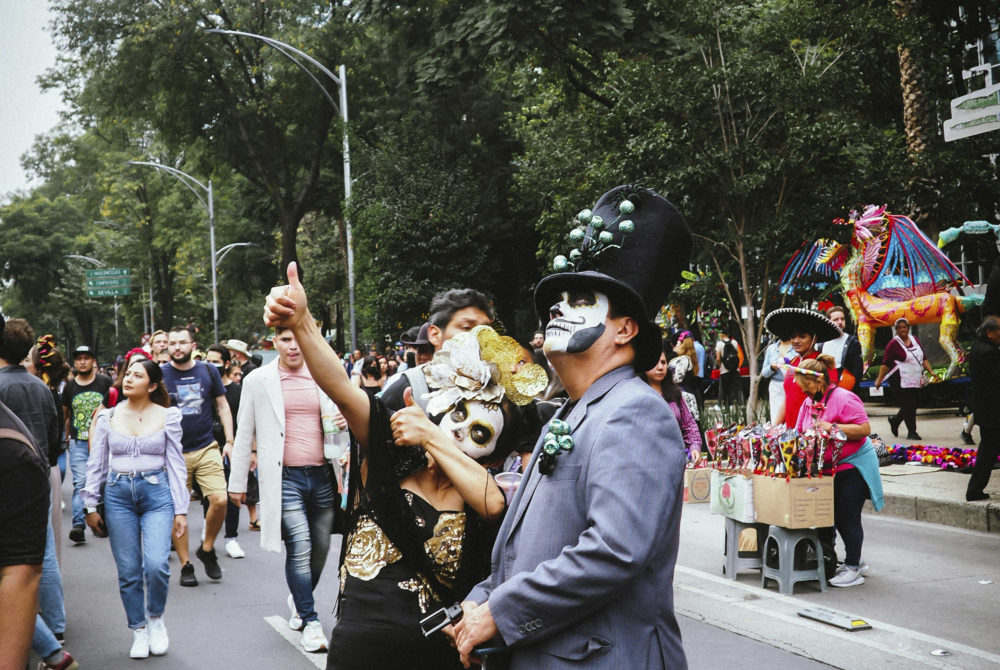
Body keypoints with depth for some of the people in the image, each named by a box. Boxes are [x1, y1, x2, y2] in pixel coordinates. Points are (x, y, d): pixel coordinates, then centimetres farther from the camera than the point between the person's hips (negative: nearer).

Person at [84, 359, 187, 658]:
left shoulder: (167, 416, 1)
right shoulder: (108, 417, 5)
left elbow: (176, 464, 3)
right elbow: (96, 464, 10)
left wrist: (181, 509, 0)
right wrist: (91, 506, 7)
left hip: (157, 492, -2)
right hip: (118, 495, 2)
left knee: (156, 564, -16)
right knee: (128, 571, 3)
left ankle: (155, 618, 11)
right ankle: (138, 631, 20)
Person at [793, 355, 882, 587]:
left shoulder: (843, 398, -18)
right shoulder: (809, 402, 9)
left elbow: (865, 429, -22)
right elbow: (800, 432, 18)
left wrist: (832, 427, -28)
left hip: (853, 466, -9)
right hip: (828, 468, 9)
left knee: (848, 517, -5)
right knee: (836, 516, 12)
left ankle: (853, 569, 4)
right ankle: (856, 561, 27)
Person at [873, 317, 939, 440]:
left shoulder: (915, 340, 12)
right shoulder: (893, 344, -7)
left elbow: (924, 358, 17)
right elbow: (885, 363, -10)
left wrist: (931, 372, 9)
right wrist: (879, 379, -15)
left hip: (915, 380, 7)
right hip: (900, 381, -7)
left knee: (915, 403, 9)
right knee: (908, 405, -8)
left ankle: (894, 420, 31)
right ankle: (911, 432, 2)